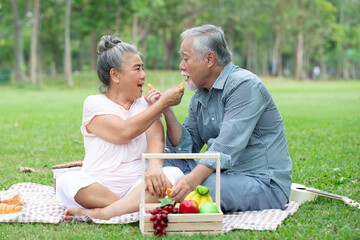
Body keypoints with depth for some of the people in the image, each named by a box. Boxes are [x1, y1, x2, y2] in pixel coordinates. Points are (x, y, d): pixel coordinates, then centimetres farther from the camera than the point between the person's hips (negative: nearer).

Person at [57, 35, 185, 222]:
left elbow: (156, 138, -4)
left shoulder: (146, 105, 16)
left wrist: (154, 166, -27)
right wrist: (164, 103, -6)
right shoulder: (94, 104, 5)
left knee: (173, 174, -28)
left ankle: (102, 212, -35)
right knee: (67, 181, -31)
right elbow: (124, 132, -12)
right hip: (97, 188, -2)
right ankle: (134, 208, -32)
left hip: (137, 188, 2)